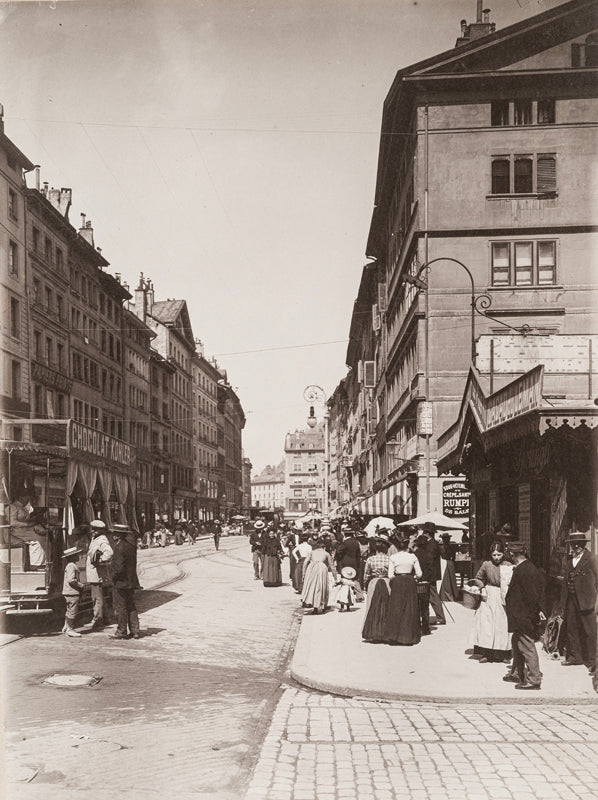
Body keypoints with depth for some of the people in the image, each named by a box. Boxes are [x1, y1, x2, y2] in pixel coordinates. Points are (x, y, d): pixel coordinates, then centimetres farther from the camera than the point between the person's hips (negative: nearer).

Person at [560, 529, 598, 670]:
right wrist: (564, 599, 9)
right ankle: (574, 656, 23)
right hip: (571, 599, 6)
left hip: (584, 600, -6)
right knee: (571, 629, 12)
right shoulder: (569, 559, 11)